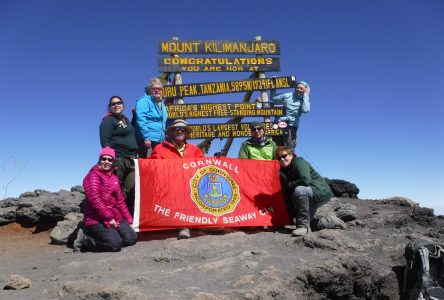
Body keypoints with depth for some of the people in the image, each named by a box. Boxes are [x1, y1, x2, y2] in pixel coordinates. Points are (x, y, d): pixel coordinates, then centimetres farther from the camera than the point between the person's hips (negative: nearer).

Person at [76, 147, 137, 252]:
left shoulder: (114, 177, 16)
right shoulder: (93, 175, -7)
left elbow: (120, 201, 18)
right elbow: (94, 199, -19)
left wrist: (129, 220, 13)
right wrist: (109, 217, -19)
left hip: (115, 217, 8)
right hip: (97, 220, -8)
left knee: (131, 238, -6)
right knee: (115, 244, -24)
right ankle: (84, 240, -2)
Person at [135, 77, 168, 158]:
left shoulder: (162, 104, 20)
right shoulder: (144, 101, -5)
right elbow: (141, 121, -16)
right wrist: (146, 137, -21)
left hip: (159, 141, 8)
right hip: (147, 140, -8)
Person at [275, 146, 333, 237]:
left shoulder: (299, 162, -17)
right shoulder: (283, 172, 5)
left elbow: (306, 180, -34)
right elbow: (287, 194, 1)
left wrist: (290, 185, -19)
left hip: (321, 192, -9)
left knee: (299, 190, -34)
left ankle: (303, 226, -27)